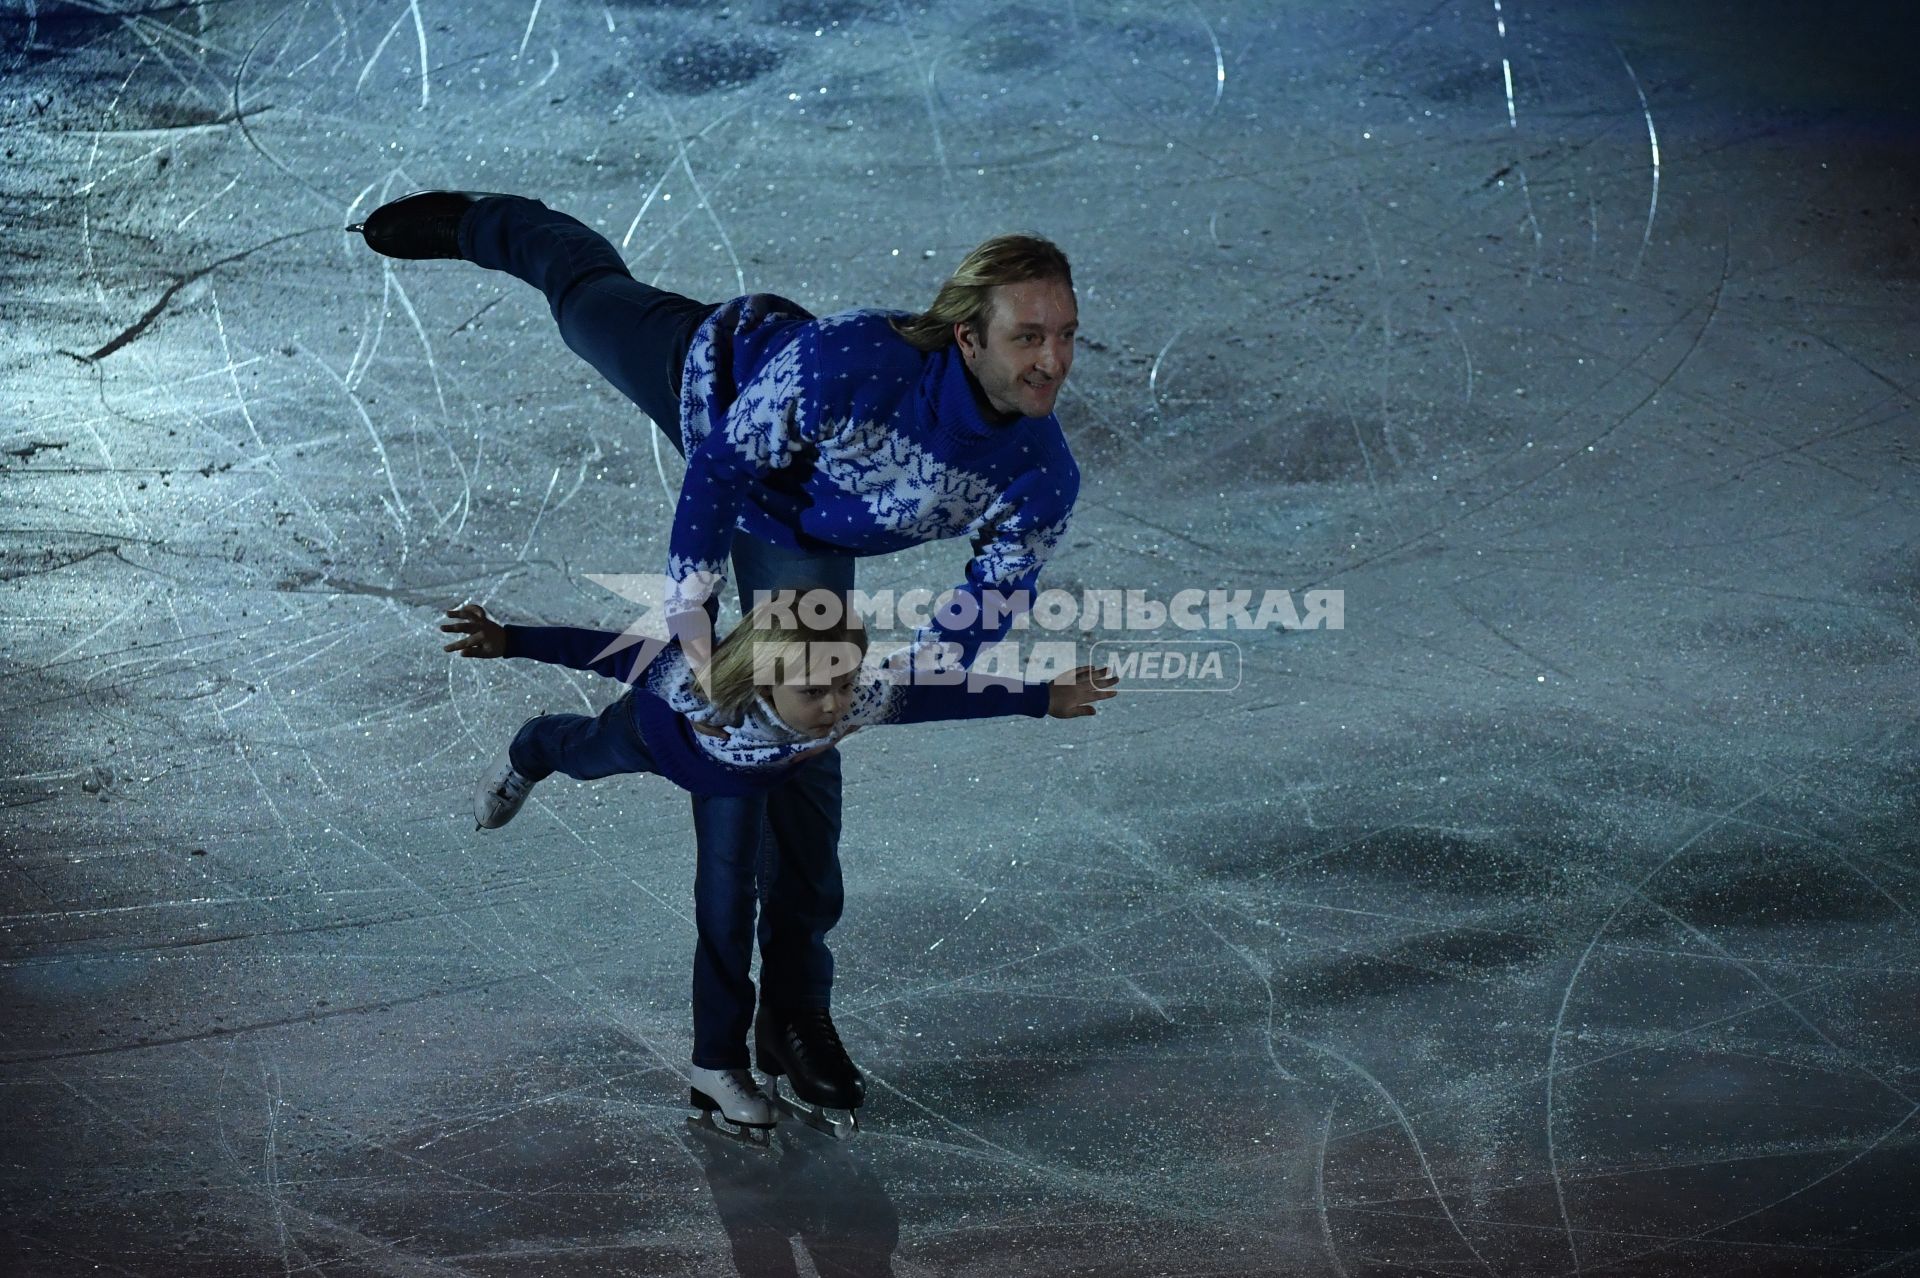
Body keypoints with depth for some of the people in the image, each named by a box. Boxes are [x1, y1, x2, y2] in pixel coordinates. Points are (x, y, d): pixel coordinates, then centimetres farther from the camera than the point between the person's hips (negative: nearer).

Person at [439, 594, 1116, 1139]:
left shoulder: (864, 696, -44)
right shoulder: (701, 686, -51)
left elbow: (946, 692, -30)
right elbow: (623, 653, -39)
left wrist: (1044, 698, -27)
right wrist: (508, 641, -39)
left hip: (747, 782, 1)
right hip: (662, 738, -1)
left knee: (728, 912, -1)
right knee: (587, 751, 33)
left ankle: (717, 1064, 18)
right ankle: (526, 757, 70)